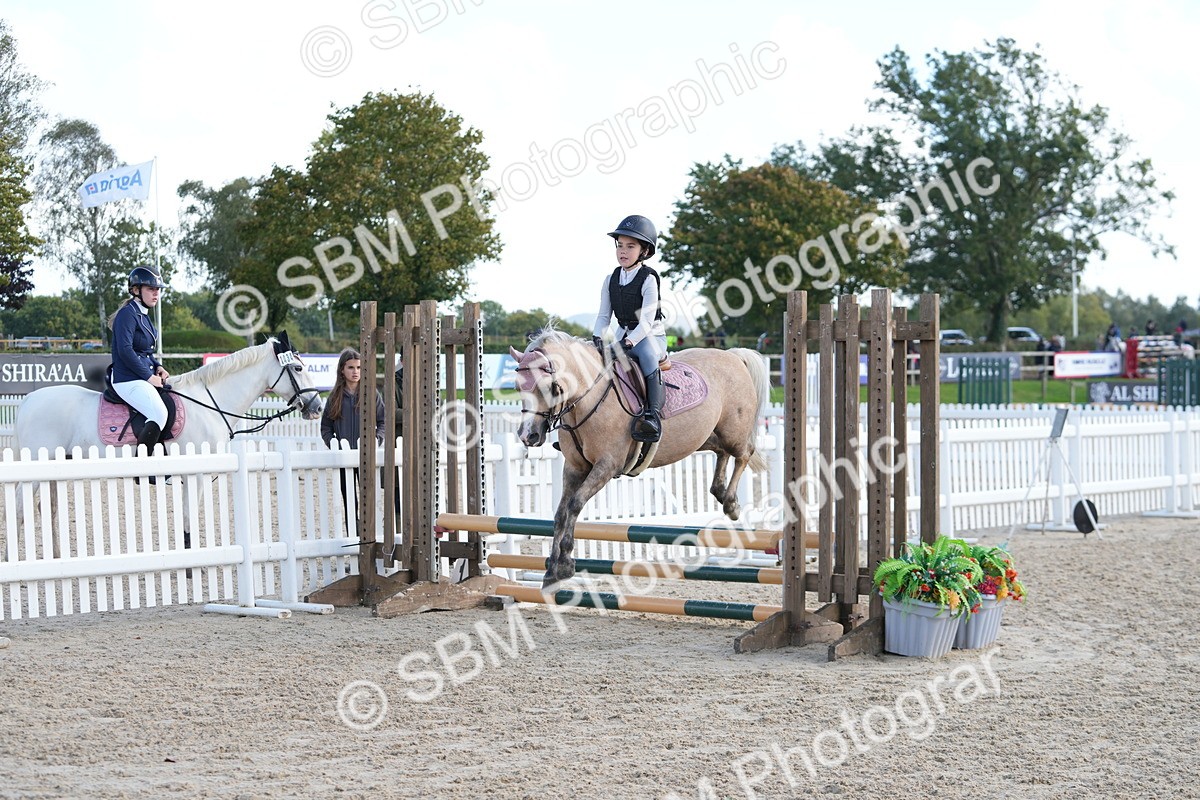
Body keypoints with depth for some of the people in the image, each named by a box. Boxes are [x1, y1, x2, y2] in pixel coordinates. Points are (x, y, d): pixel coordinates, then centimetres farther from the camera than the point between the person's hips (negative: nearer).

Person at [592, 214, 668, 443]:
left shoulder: (648, 279, -12)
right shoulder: (611, 280, 7)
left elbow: (647, 319, -20)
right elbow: (604, 315, 9)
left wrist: (630, 342, -32)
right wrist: (597, 337, -10)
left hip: (651, 336, -6)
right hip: (624, 338, 6)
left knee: (647, 355, -37)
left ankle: (653, 415, -45)